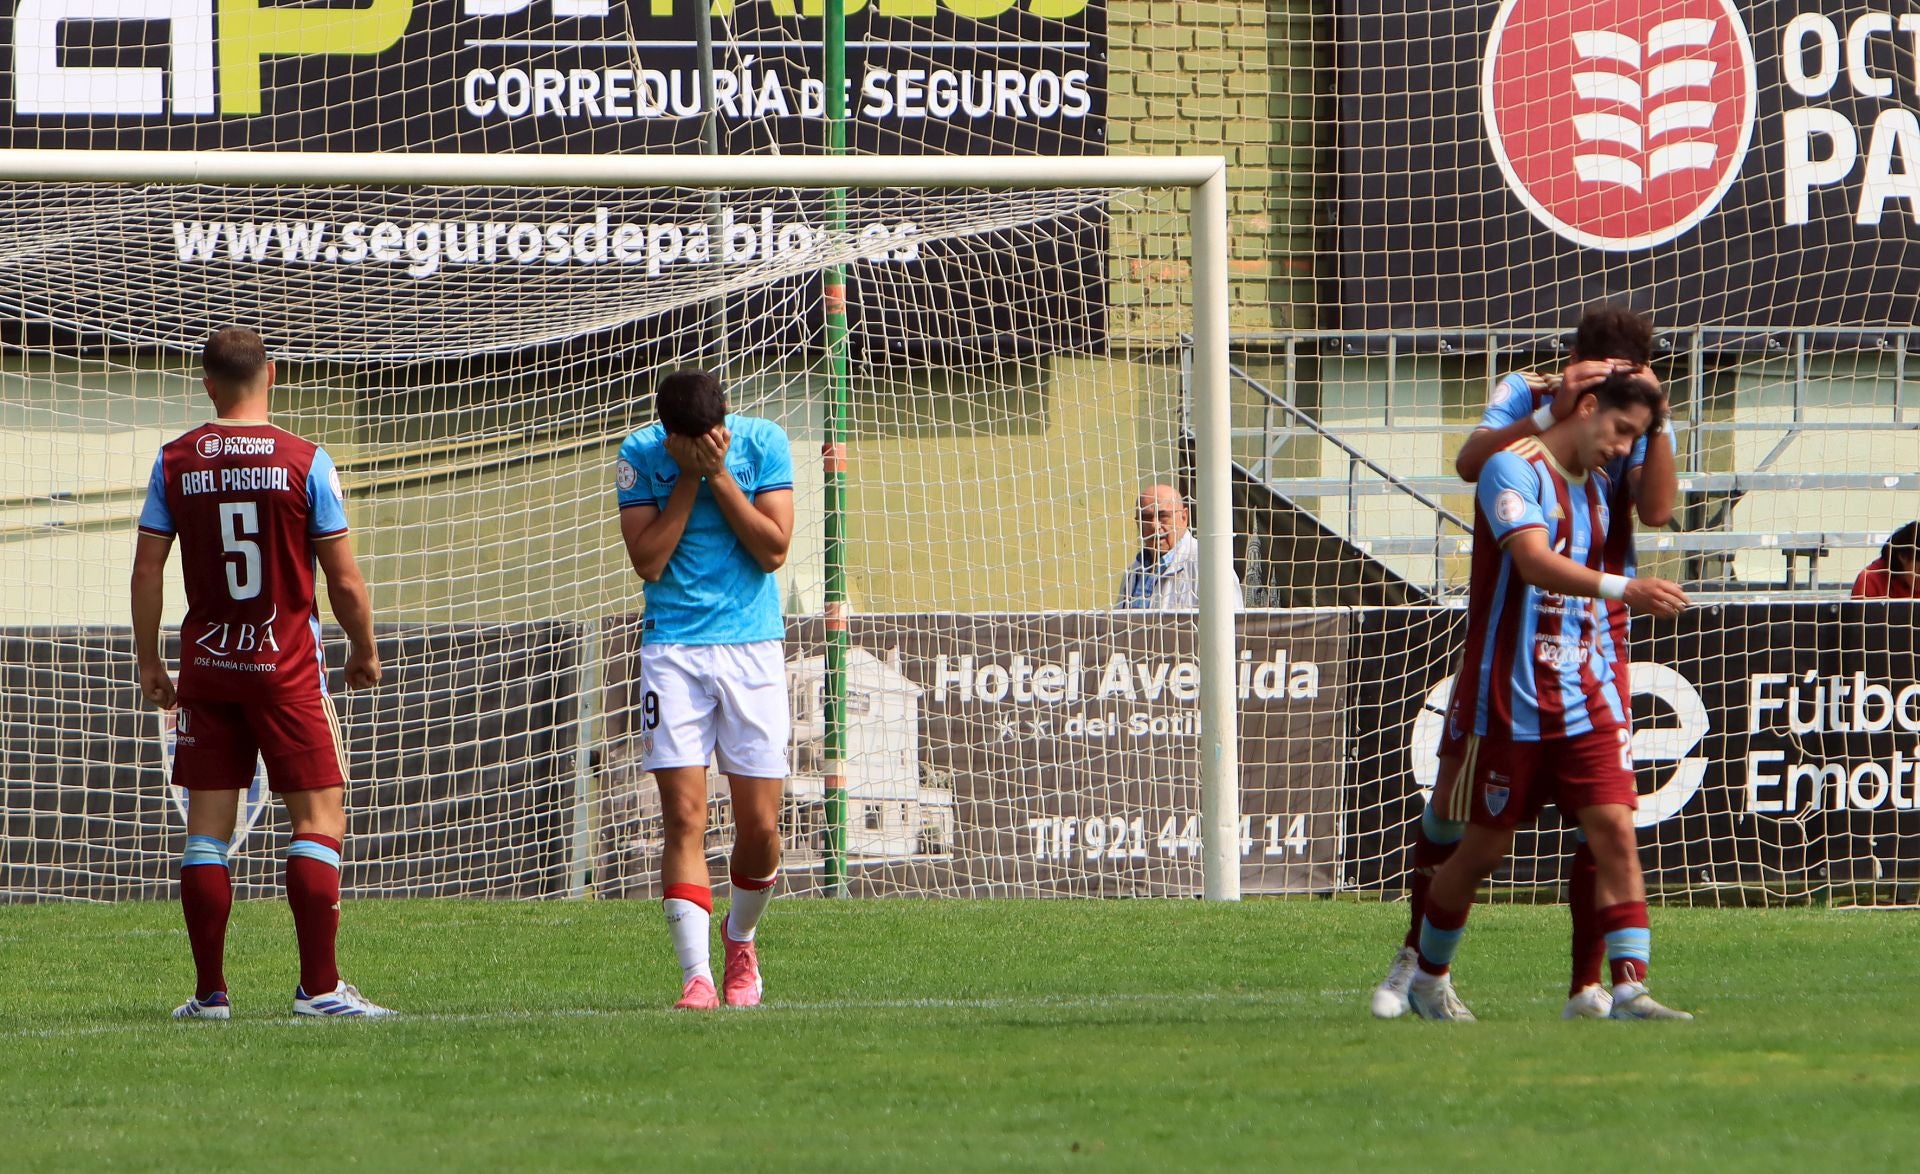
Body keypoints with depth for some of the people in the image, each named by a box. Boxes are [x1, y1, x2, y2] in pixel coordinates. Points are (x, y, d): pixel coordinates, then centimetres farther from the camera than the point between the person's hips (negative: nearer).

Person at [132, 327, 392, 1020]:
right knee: (318, 820, -1)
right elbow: (345, 580, -4)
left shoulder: (175, 462, 1)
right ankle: (318, 987, -8)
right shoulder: (304, 461, -6)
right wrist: (365, 653, 11)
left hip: (206, 667, 3)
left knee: (206, 828, 6)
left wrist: (148, 663, 13)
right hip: (286, 663, -3)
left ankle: (209, 992, 6)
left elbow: (147, 570, 2)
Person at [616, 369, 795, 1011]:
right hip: (673, 650, -1)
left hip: (752, 647, 1)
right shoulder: (641, 454, -3)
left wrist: (719, 475, -13)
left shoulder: (763, 443, -2)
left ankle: (740, 940, 27)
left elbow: (773, 550, -8)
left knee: (760, 826, 0)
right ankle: (697, 975, -14)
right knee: (684, 819, -11)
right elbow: (647, 561, -9)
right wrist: (687, 478, -13)